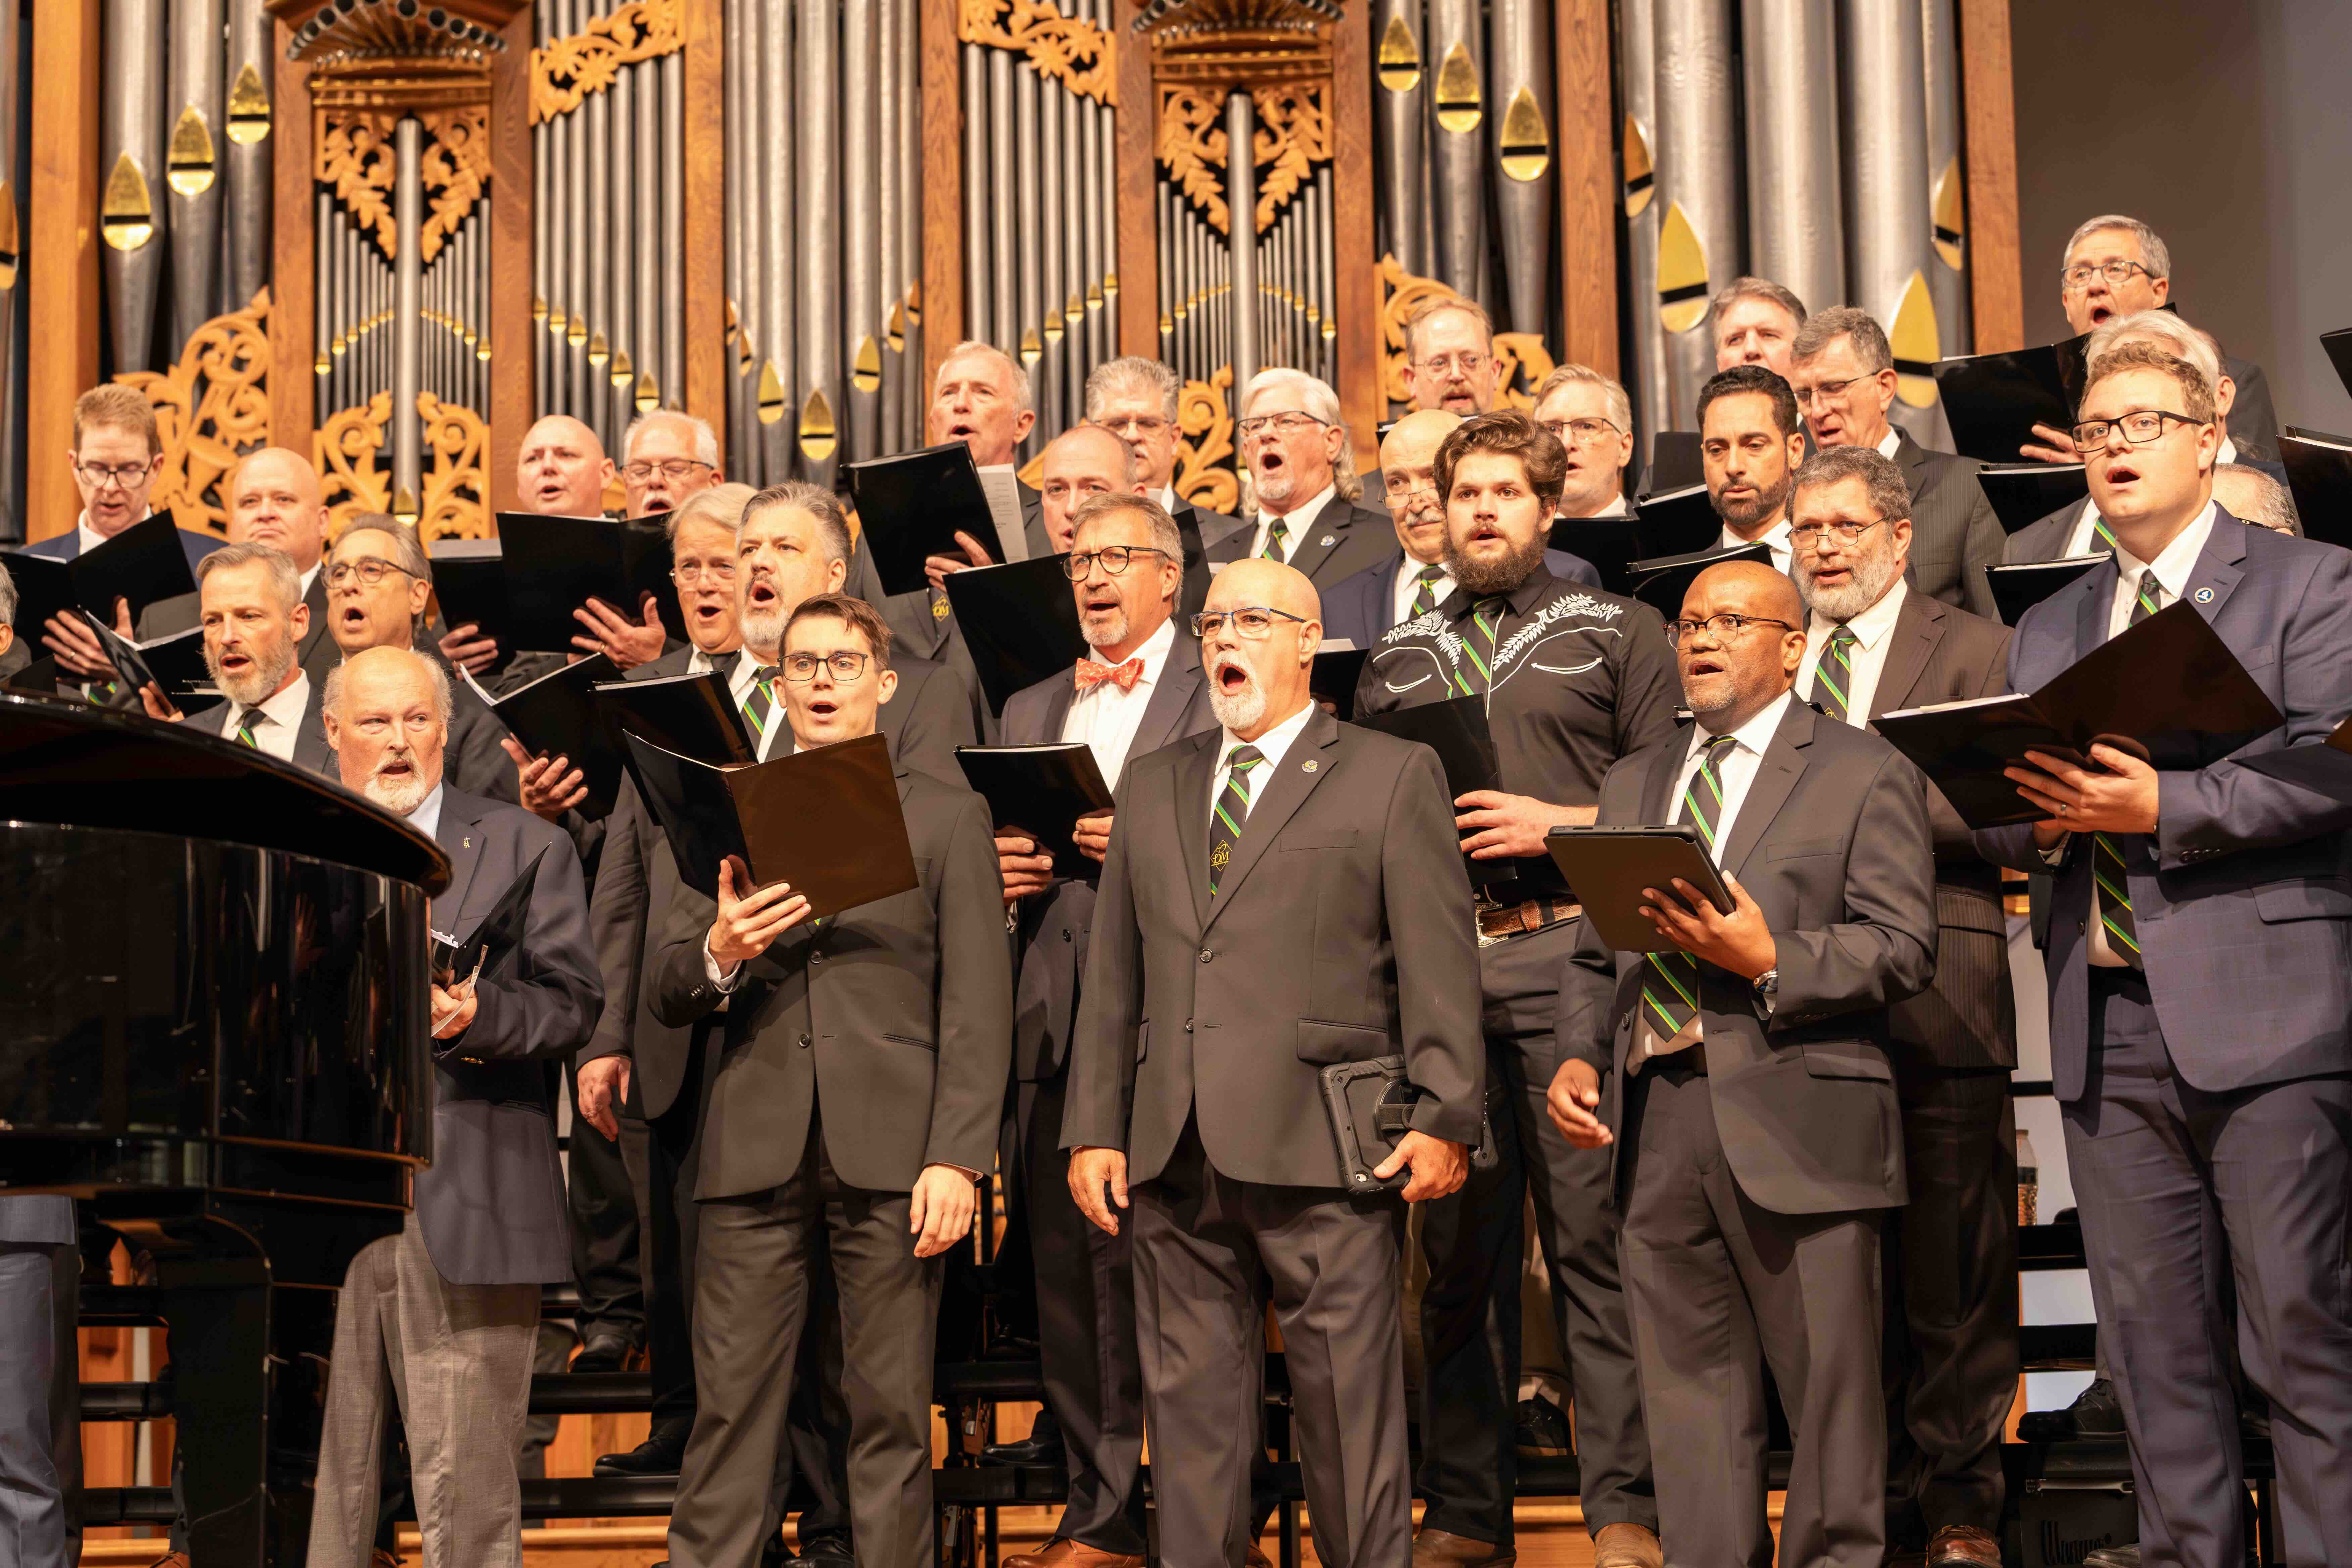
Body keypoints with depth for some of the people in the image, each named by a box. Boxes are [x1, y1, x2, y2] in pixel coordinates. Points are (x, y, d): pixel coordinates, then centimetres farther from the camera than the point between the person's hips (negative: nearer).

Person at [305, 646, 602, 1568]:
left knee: (465, 1486, -2)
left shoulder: (524, 849, 9)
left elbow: (574, 1004, 0)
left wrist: (478, 1014, -18)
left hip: (462, 1204, -2)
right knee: (316, 1469, 5)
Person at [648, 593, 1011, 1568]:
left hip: (890, 1153, -2)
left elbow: (978, 1007, 2)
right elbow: (666, 1000, 12)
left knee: (890, 1409, 0)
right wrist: (717, 954, -11)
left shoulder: (948, 819, 9)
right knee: (730, 1405, -1)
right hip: (756, 1150, 2)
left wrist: (956, 1158, -9)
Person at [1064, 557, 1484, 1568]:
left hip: (1321, 1146, -4)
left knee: (1348, 1403, -2)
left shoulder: (1392, 775, 5)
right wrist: (1094, 1127, 10)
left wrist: (1444, 1118, -10)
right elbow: (1113, 974, 17)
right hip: (1174, 1152, 5)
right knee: (1189, 1406, 7)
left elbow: (1439, 964, -2)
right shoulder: (1153, 786, 19)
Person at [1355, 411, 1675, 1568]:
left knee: (1594, 1232, -6)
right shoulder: (1397, 658, 21)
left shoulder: (1617, 632, 10)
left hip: (1569, 947, -4)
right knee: (1455, 1245, 5)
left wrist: (1556, 823, -9)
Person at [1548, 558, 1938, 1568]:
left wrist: (1769, 960, -16)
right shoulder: (1633, 783, 22)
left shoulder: (1863, 773, 5)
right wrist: (1578, 1057, 3)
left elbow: (1903, 949, -4)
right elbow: (1594, 955, 21)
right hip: (1655, 1123, 5)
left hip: (1797, 1128, -5)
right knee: (1690, 1406, 7)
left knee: (1828, 1392, -2)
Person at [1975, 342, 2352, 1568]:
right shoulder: (2047, 631, 21)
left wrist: (2158, 805, -17)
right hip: (2107, 1019, 5)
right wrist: (2042, 820, -5)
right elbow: (2001, 825, 17)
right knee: (2154, 1346, 7)